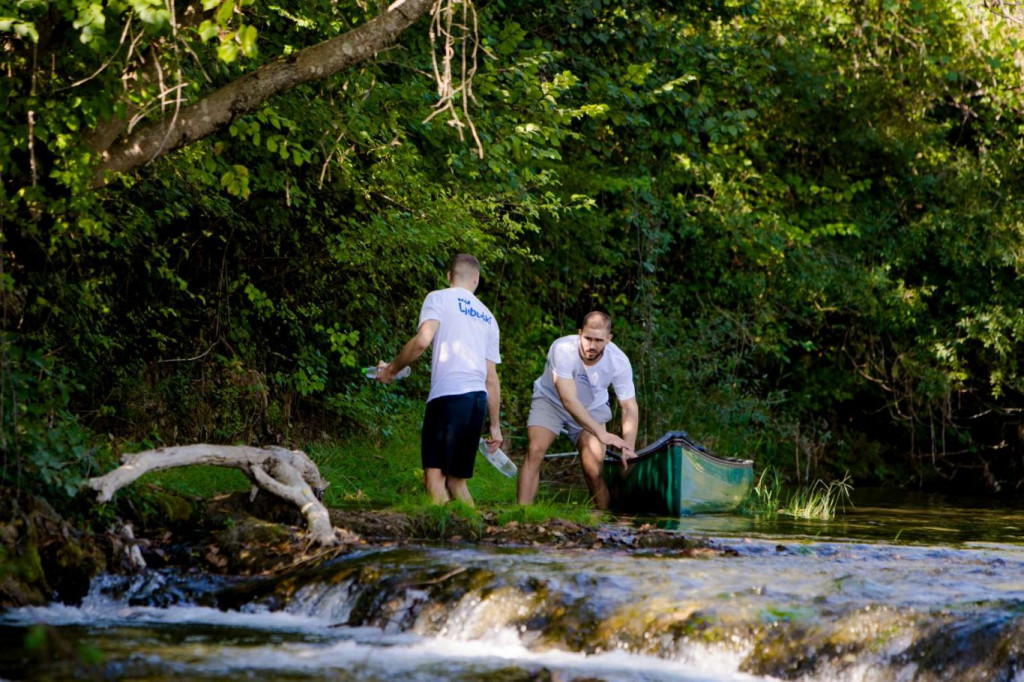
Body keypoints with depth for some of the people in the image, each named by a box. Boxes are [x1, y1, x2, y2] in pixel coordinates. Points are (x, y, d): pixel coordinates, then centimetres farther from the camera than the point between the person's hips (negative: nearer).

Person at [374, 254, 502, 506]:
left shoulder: (439, 298, 7)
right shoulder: (488, 317, 24)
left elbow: (422, 340, -11)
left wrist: (392, 369, 3)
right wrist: (495, 425, 24)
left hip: (448, 394, -6)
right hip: (479, 399, 6)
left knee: (435, 475, -12)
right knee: (456, 480, 12)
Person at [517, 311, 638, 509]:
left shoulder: (619, 361, -27)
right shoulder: (562, 350, -37)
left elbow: (630, 408, -17)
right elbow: (569, 401, -38)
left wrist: (628, 448, -28)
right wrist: (601, 433, -42)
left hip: (592, 407, 2)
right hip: (551, 400, -2)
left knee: (594, 470, -10)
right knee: (535, 451, -23)